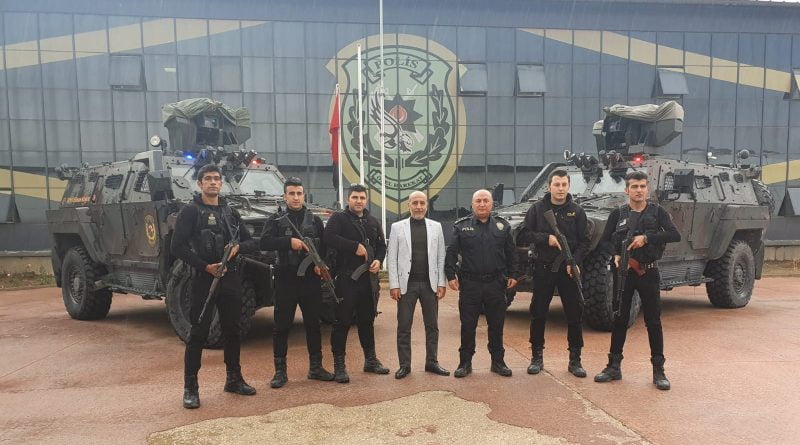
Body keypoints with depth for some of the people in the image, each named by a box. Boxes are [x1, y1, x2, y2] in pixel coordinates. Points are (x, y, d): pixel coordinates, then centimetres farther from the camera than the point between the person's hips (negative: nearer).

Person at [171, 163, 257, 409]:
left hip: (231, 277, 5)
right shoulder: (190, 211, -4)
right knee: (199, 333, -2)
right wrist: (205, 266, -17)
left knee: (232, 330, 12)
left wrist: (238, 247, -9)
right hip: (204, 278, -5)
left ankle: (234, 379, 25)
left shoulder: (231, 212, 12)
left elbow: (251, 243, 13)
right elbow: (177, 247, -11)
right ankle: (190, 388, 8)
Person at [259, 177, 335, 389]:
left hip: (310, 279, 2)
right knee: (282, 325, 3)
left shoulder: (315, 220, 10)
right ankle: (280, 371, 13)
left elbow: (325, 246, 9)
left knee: (313, 324, 9)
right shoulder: (276, 220, 5)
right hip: (285, 279, -2)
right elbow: (264, 242, -10)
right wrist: (289, 241, -22)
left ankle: (316, 367, 21)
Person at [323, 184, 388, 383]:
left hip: (368, 278, 6)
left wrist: (379, 260, 0)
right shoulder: (338, 218, -3)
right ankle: (339, 365, 7)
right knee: (342, 322, -1)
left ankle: (371, 359, 27)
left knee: (367, 320, 16)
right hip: (346, 278, -5)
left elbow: (381, 245, 21)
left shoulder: (373, 222, 15)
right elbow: (329, 238, -21)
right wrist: (355, 246, -20)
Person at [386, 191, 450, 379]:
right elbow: (391, 258, -1)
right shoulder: (397, 227, 1)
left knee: (432, 326, 10)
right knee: (404, 327, 4)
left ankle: (432, 362, 22)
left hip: (430, 283, 2)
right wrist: (394, 285, -7)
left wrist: (441, 283, 0)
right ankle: (404, 364, 15)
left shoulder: (436, 227, 6)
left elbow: (441, 257, 6)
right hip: (406, 284, -2)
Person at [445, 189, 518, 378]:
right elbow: (451, 253, 2)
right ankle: (465, 362, 16)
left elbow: (511, 253, 12)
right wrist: (451, 275, -5)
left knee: (497, 325, 9)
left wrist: (512, 275, 6)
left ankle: (498, 361, 23)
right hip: (470, 284, -1)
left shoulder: (502, 226, 8)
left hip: (496, 284, 2)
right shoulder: (461, 226, 3)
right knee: (468, 325, 5)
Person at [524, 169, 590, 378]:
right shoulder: (537, 208, 3)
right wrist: (546, 238, -14)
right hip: (543, 268, 0)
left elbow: (584, 242, 2)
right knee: (538, 314, 5)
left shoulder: (576, 211, 4)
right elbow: (526, 233, 1)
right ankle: (537, 357, 19)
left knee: (575, 314, 3)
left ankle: (575, 359, 16)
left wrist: (575, 262, -12)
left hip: (568, 269, 0)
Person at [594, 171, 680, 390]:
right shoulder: (618, 213, 3)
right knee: (619, 320, 8)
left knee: (653, 321, 4)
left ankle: (658, 370, 13)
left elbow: (675, 235, -10)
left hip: (649, 273, -1)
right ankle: (614, 366, 17)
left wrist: (647, 237, -21)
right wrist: (615, 256, -12)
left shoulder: (657, 212, 1)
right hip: (624, 272, 1)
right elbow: (605, 240, 7)